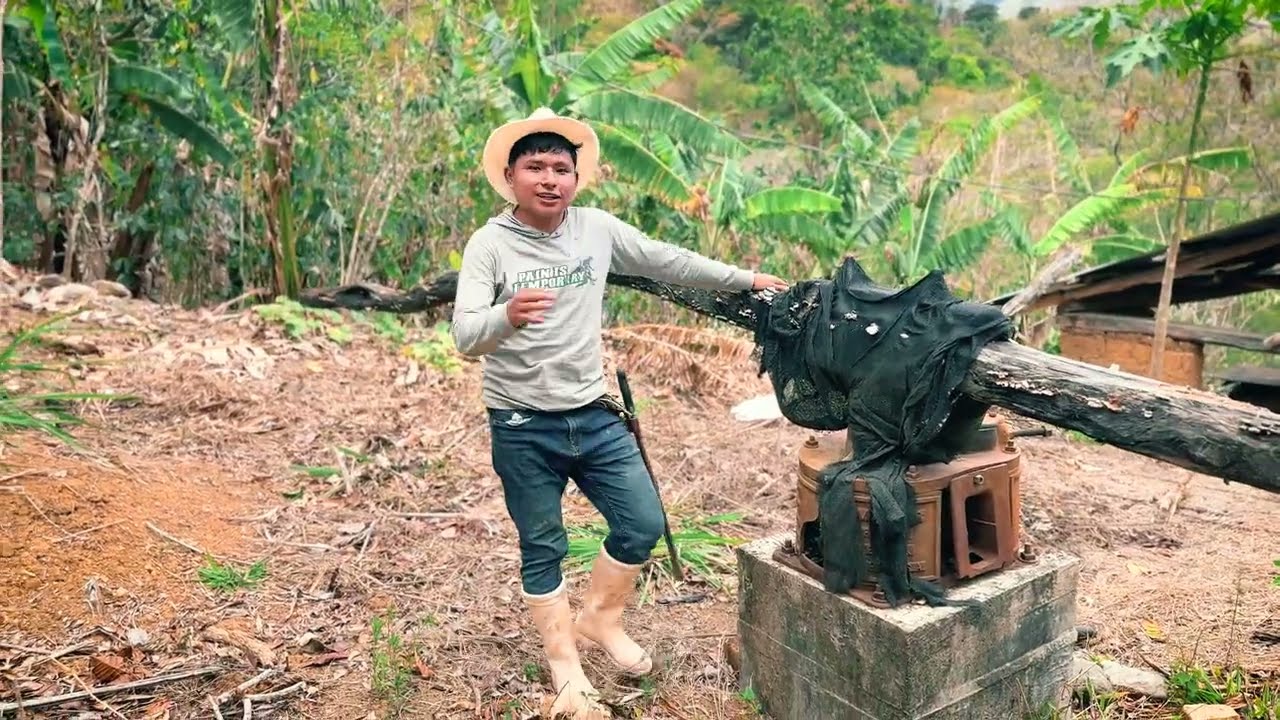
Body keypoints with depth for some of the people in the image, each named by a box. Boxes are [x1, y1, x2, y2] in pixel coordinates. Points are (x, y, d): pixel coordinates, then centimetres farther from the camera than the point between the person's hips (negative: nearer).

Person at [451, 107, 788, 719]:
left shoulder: (597, 228, 0)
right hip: (523, 426, -4)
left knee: (644, 524, 7)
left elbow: (668, 262, 12)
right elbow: (465, 336, -21)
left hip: (593, 415, 4)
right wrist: (507, 314, -43)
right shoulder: (489, 243, -11)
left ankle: (600, 619, 32)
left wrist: (745, 279, 16)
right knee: (542, 549, 8)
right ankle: (565, 666, 27)